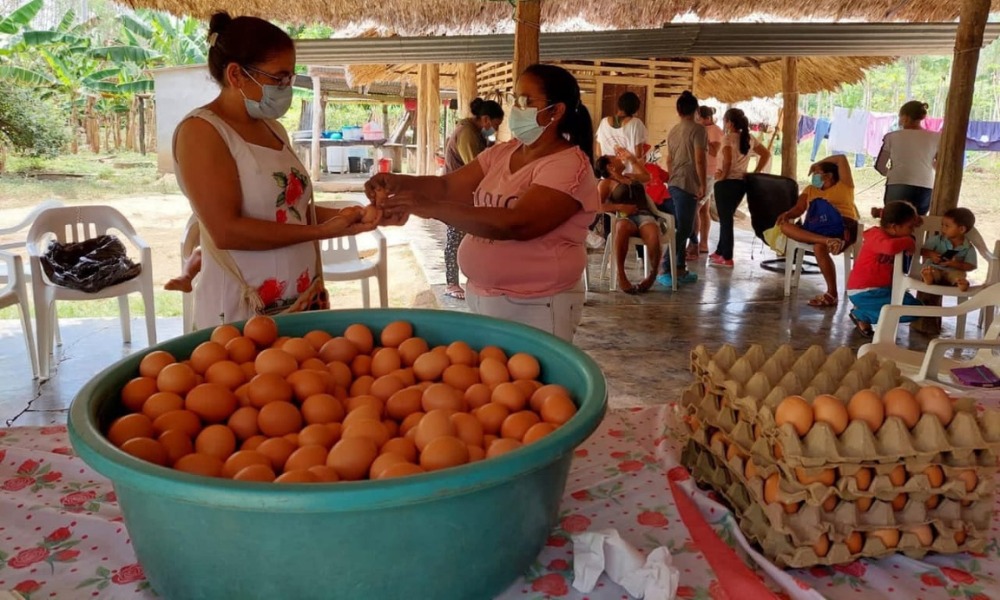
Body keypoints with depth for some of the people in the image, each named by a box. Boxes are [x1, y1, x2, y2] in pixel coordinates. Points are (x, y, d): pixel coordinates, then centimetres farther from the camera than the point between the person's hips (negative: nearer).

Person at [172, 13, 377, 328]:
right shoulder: (201, 130, -12)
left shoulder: (273, 128, 11)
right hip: (242, 310, -7)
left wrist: (340, 215, -1)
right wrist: (324, 231, -20)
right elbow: (226, 231, -20)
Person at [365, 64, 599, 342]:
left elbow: (519, 224, -30)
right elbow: (447, 185, 2)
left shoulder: (569, 165, -16)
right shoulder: (502, 152, 8)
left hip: (535, 308, -7)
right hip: (481, 297, 7)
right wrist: (399, 182, -18)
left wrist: (431, 208, -33)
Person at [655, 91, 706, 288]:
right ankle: (664, 270, -15)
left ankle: (680, 269, 16)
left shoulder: (672, 131, 14)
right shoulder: (698, 129, -8)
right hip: (688, 184, -8)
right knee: (683, 229, -9)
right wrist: (703, 185, -10)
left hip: (674, 184, 8)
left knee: (681, 227, 13)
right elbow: (699, 160, -14)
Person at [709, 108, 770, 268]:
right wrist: (755, 173, 12)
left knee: (725, 219, -1)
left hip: (727, 183, -7)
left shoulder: (728, 138, -11)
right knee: (727, 218, 19)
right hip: (742, 183, 7)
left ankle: (727, 258, 3)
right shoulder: (749, 139, 11)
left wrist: (722, 176, -10)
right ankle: (720, 252, 27)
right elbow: (766, 154, 17)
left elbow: (727, 161, -24)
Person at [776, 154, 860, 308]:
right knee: (785, 226, -20)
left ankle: (832, 293, -29)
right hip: (816, 229, 5)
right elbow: (799, 208, 10)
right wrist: (787, 214, -12)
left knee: (819, 247, -35)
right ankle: (827, 241, -39)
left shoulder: (843, 186, 15)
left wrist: (817, 164, 16)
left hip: (840, 228, -5)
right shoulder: (810, 189, 27)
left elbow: (841, 159, 6)